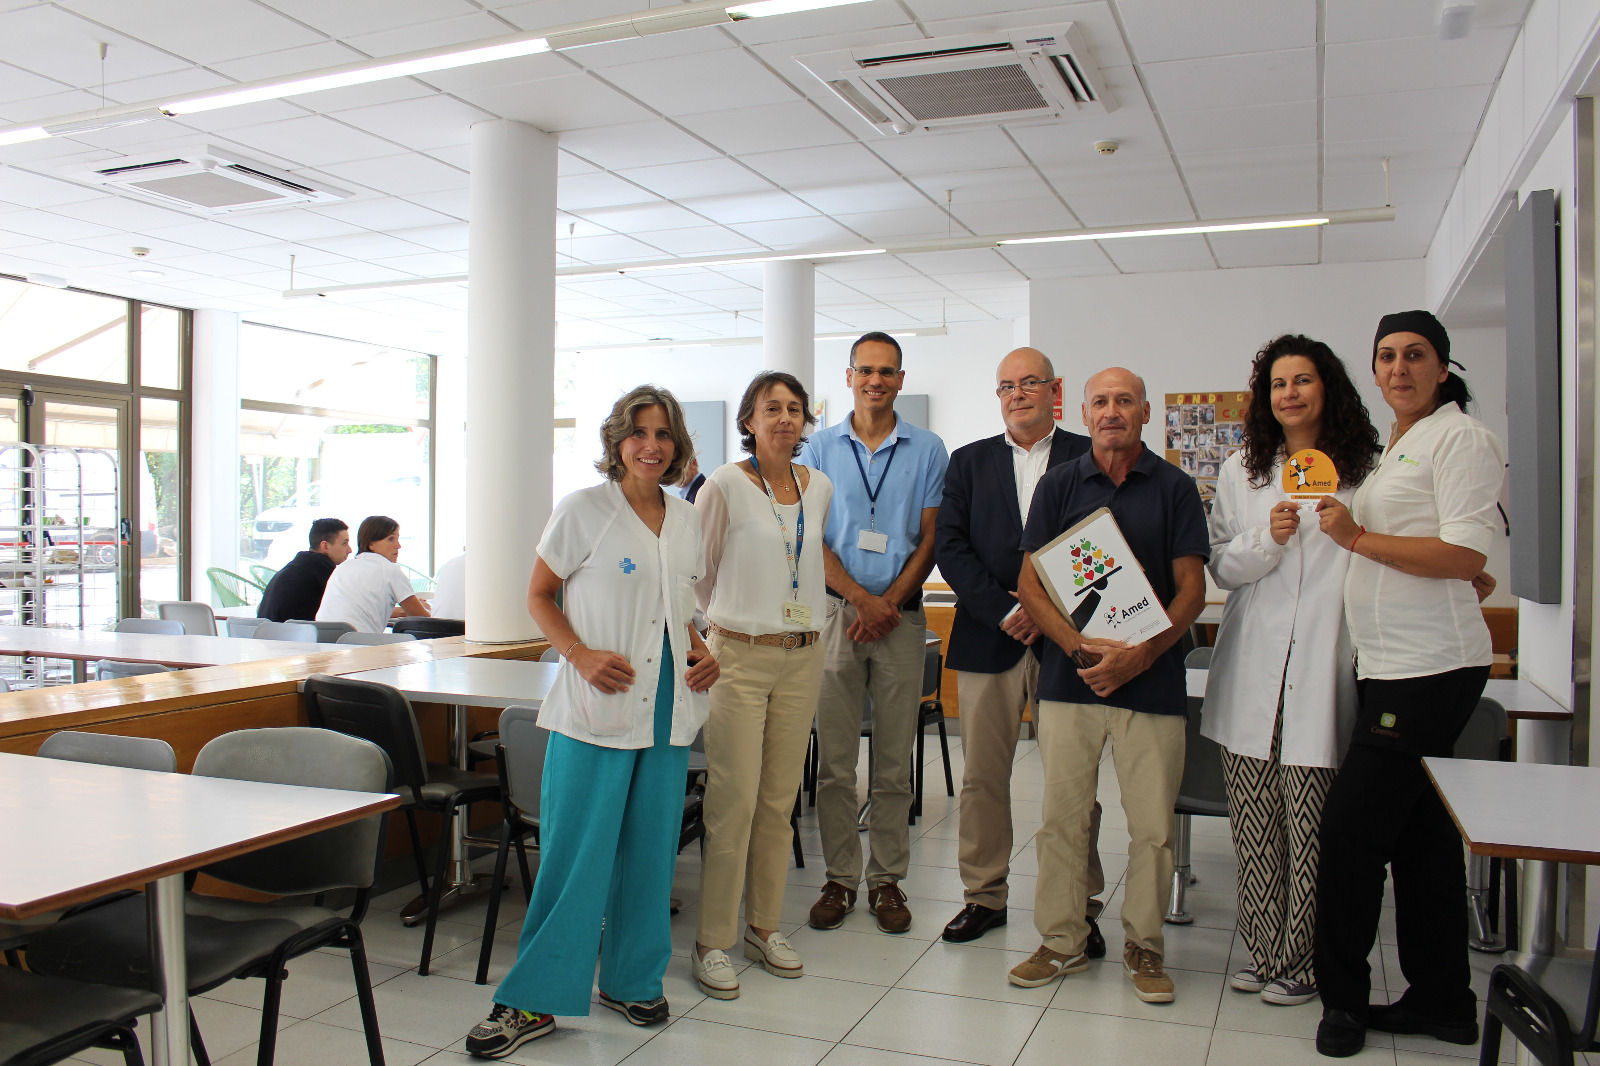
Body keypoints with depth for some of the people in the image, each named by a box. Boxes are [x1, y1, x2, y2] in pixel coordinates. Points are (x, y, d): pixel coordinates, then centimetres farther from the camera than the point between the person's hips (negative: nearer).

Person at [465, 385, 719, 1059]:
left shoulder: (685, 520, 11)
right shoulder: (584, 510, -5)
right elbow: (539, 597, -1)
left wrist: (700, 652, 4)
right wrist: (581, 654, -16)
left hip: (667, 706, 5)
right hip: (595, 707, -5)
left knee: (651, 848, 12)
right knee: (575, 851, -3)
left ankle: (632, 979, 28)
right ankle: (534, 999, 11)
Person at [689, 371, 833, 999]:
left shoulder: (819, 488, 8)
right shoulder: (725, 486, -7)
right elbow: (694, 570, 2)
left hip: (802, 658, 5)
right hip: (739, 658, -5)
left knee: (779, 801, 10)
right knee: (735, 803, -5)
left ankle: (764, 926, 23)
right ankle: (713, 942, 7)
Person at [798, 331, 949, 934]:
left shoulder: (928, 451, 6)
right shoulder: (820, 448, 7)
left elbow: (931, 539, 2)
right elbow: (811, 538, 2)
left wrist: (888, 602, -9)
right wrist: (860, 599, -9)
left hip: (901, 615, 0)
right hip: (836, 610, 0)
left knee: (895, 763, 4)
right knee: (834, 759, 2)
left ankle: (887, 879, 15)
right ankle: (840, 878, 13)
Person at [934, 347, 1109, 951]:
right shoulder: (969, 462, 12)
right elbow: (950, 546, 2)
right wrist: (1004, 611, -9)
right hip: (987, 638, 2)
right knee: (981, 777, 6)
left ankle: (1080, 906, 16)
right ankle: (985, 895, 21)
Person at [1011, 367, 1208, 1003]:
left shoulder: (1174, 487, 6)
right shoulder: (1059, 484, 7)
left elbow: (1191, 589, 2)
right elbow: (1030, 584, 3)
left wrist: (1139, 655, -11)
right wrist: (1082, 649, -11)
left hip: (1152, 681, 0)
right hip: (1069, 679, 1)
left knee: (1153, 826, 3)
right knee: (1062, 819, 5)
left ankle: (1143, 945, 21)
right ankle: (1062, 941, 20)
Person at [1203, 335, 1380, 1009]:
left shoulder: (1364, 472, 6)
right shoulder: (1242, 471, 14)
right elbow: (1220, 567, 9)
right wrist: (1268, 540, -7)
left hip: (1322, 670, -2)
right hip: (1251, 671, 3)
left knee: (1309, 828, -2)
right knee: (1253, 827, 5)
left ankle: (1299, 961, 13)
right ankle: (1262, 950, 18)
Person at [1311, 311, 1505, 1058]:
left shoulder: (1459, 438, -8)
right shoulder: (1392, 448, 19)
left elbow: (1466, 555, -16)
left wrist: (1358, 538, -15)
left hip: (1430, 667, -9)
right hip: (1391, 663, 9)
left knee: (1351, 826, -7)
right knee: (1419, 836, 13)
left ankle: (1344, 996, 8)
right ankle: (1441, 1001, 24)